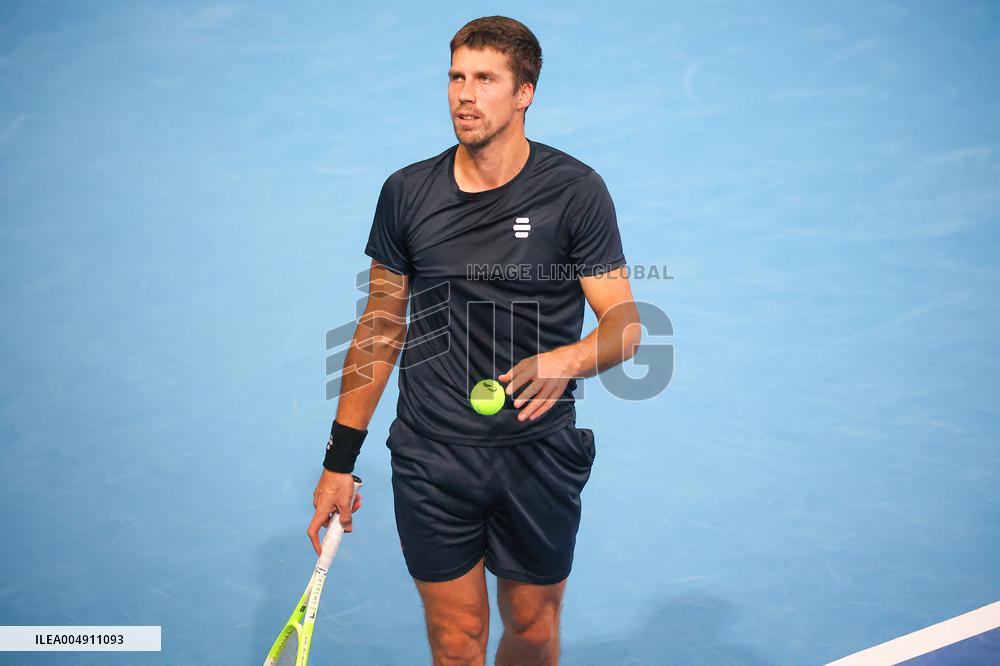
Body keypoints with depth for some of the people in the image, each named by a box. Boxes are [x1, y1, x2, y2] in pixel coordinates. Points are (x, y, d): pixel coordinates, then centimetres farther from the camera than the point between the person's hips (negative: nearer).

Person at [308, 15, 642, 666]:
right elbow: (380, 327, 8)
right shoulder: (406, 192, 1)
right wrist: (340, 459, 7)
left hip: (539, 454, -1)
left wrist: (570, 358, -31)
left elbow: (625, 322, -7)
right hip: (431, 458, 1)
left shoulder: (576, 190, -6)